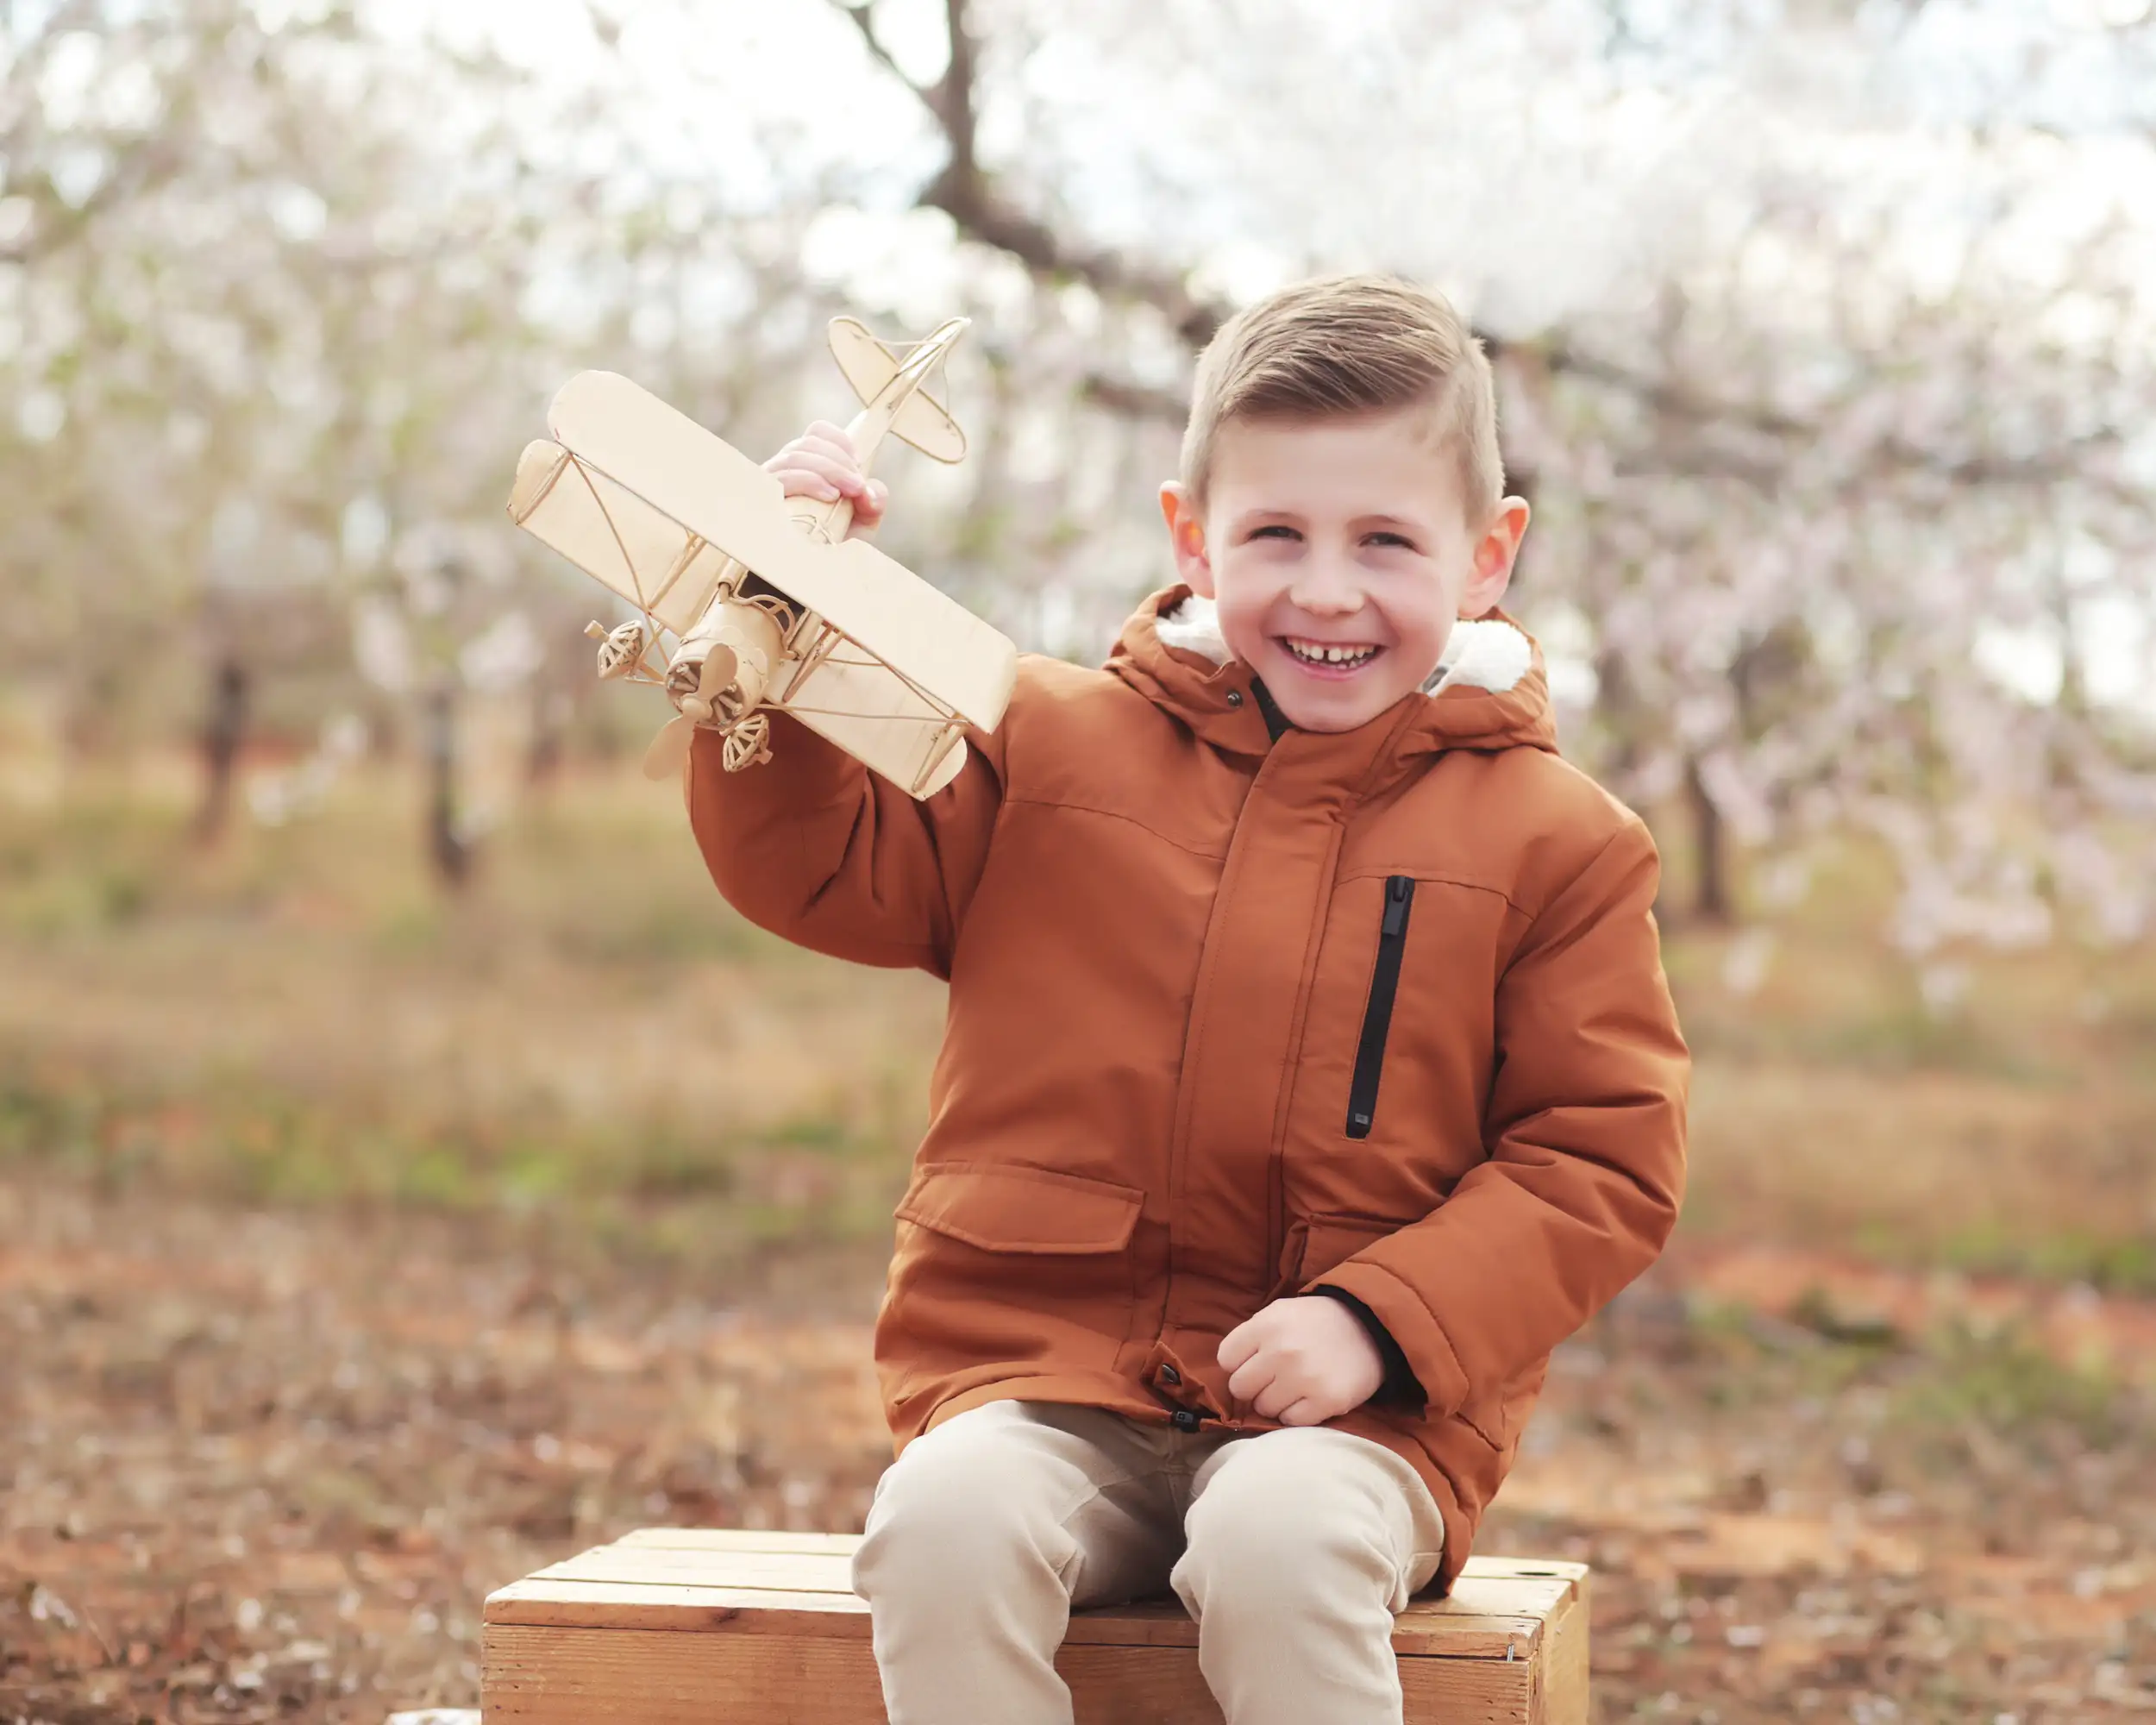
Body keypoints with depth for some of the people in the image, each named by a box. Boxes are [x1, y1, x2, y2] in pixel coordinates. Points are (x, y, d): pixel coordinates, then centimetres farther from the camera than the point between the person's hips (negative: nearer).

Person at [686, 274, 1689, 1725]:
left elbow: (1603, 1156, 2)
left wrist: (1381, 1319, -11)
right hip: (1043, 1372, 2)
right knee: (945, 1523, -31)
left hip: (1351, 1406, -1)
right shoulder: (1055, 742, 11)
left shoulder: (1551, 838, 5)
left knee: (1280, 1546, -36)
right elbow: (826, 866, 12)